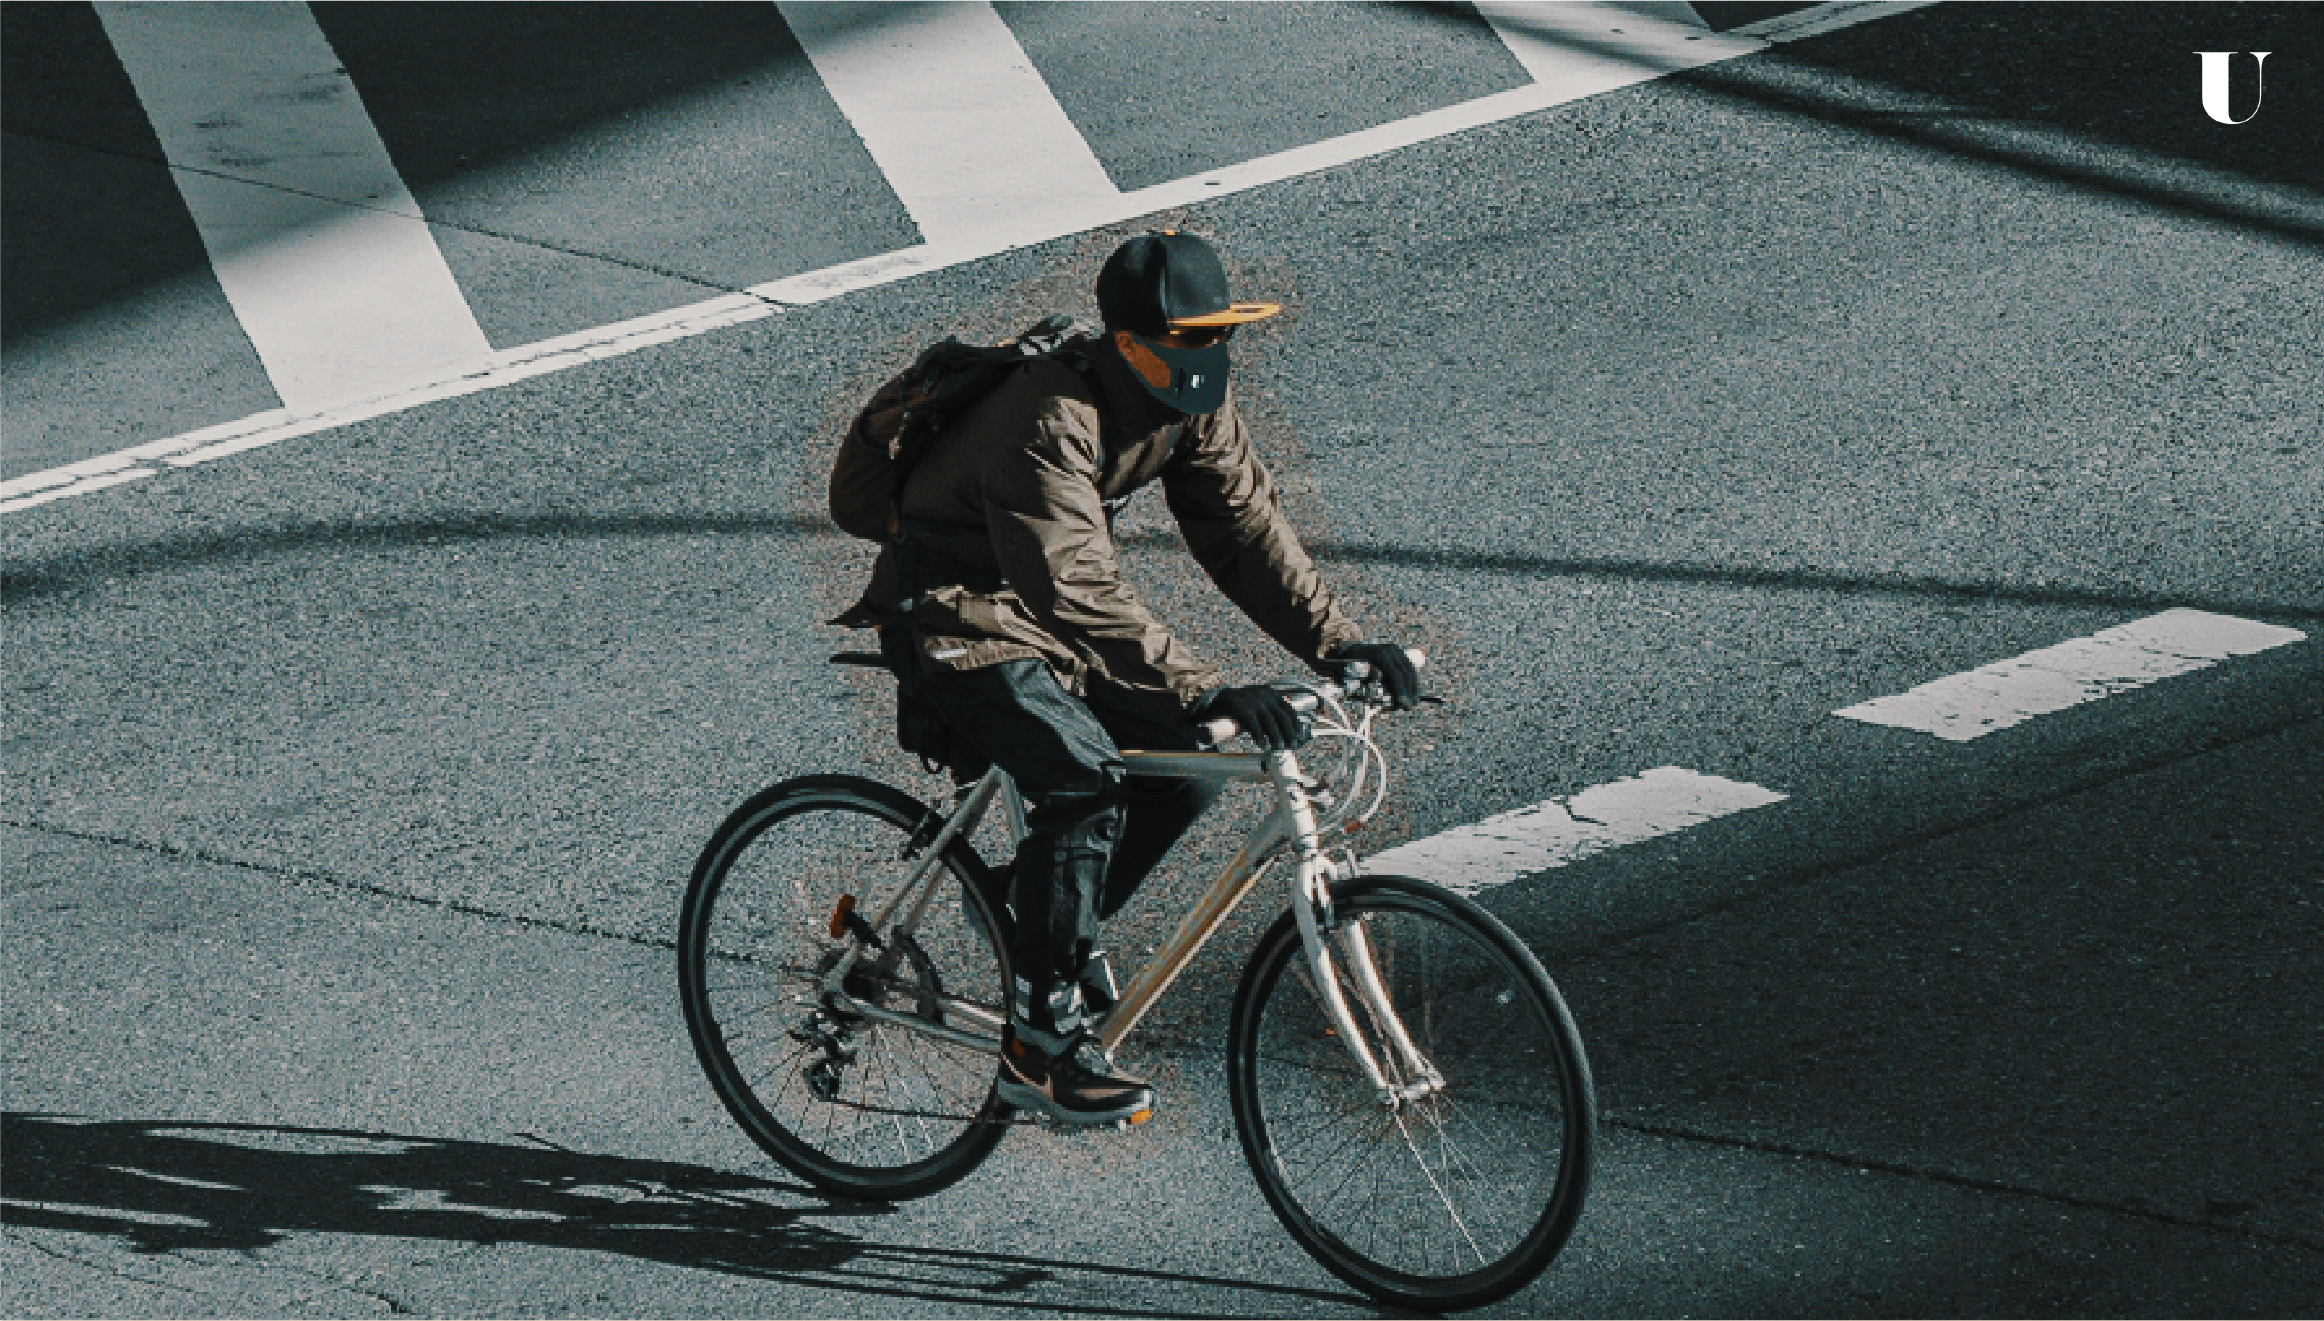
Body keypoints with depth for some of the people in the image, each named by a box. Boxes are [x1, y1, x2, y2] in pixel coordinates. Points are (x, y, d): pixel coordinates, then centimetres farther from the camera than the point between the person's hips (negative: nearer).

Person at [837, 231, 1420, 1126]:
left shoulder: (1192, 405, -6)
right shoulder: (1050, 421, -32)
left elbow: (1244, 526, -3)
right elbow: (1077, 590, -40)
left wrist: (1336, 642, -17)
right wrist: (1207, 692, -47)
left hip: (1049, 614, 8)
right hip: (958, 617, -8)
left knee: (1183, 768, -6)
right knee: (1084, 779, -27)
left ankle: (1056, 934, 17)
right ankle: (1039, 1045, -19)